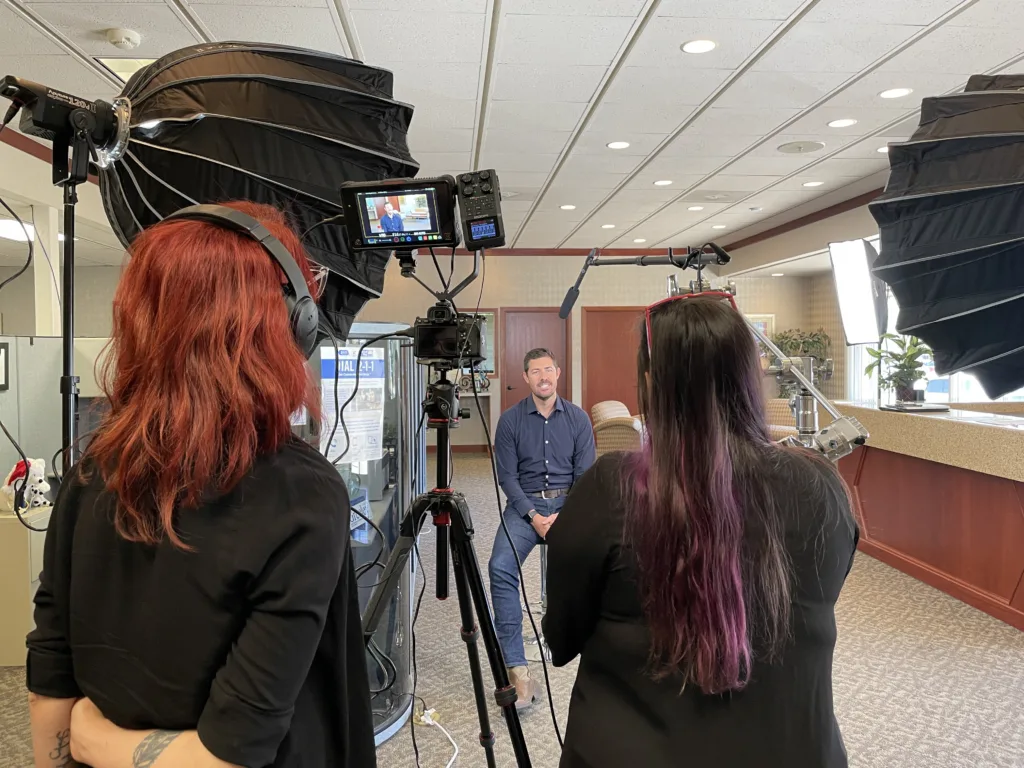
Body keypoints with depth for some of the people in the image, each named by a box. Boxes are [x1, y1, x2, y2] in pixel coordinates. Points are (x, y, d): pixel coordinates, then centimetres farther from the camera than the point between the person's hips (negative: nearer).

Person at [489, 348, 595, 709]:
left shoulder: (578, 418, 4)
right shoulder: (510, 419, 1)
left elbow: (585, 475, 1)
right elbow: (507, 476, -1)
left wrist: (565, 516, -13)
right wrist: (532, 515, -15)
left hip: (569, 503, 1)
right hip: (524, 504, 0)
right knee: (500, 567, -28)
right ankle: (517, 671, -24)